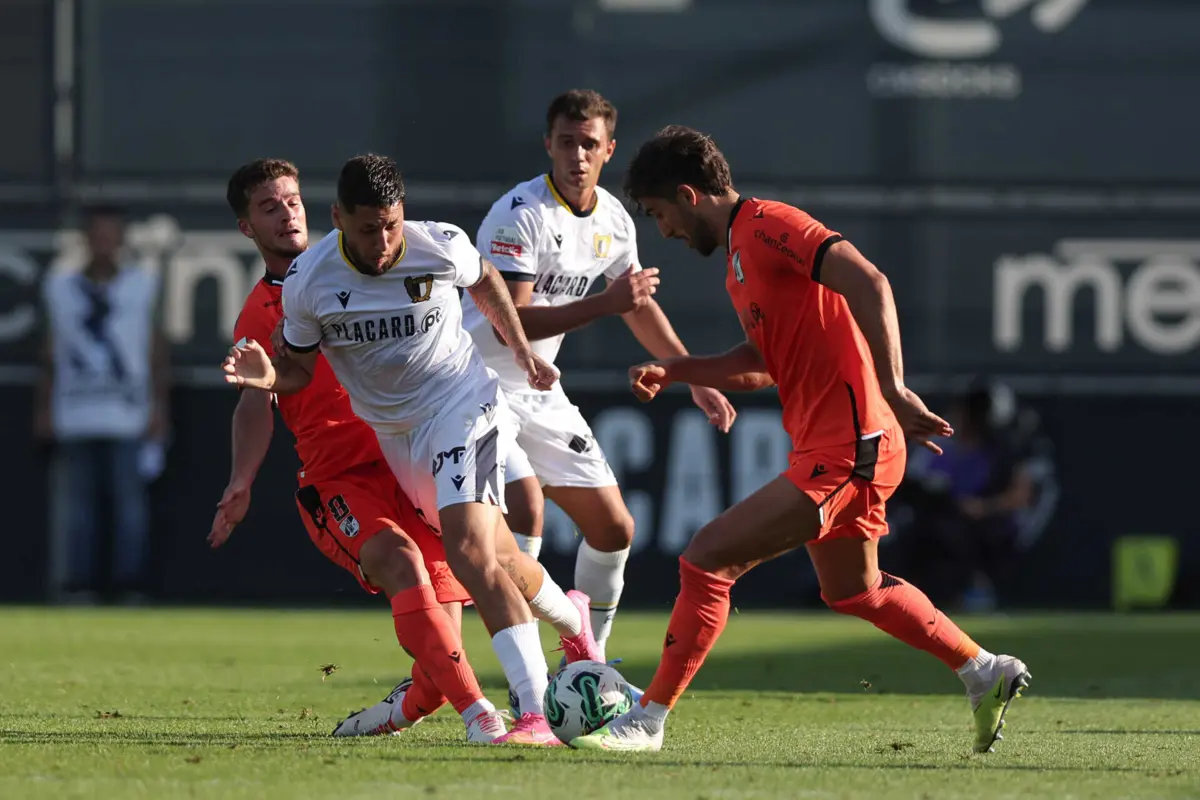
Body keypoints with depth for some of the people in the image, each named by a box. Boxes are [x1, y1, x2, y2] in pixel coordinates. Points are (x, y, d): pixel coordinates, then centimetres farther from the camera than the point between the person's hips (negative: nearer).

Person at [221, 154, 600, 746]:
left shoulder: (441, 246, -16)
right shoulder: (307, 282, -13)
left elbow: (483, 280, 8)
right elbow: (299, 366, 0)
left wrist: (522, 350, 13)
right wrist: (269, 376, -22)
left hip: (463, 408, -4)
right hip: (393, 433, 4)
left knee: (469, 551, -23)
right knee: (496, 557, 12)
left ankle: (536, 714, -24)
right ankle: (571, 618, 46)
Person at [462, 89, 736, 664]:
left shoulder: (613, 220, 4)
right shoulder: (520, 214, -21)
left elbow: (640, 306, 21)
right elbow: (510, 320, -29)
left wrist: (696, 380, 20)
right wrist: (605, 304, -33)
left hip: (540, 392, 8)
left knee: (613, 529, 8)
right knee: (524, 511, -27)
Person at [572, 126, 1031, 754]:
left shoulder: (766, 224, -14)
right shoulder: (740, 249, 18)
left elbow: (869, 283, -25)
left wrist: (892, 388, -32)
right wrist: (674, 371, 14)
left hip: (842, 452, -11)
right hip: (843, 448, 11)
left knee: (705, 561, -11)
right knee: (851, 590, 27)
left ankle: (648, 720, -6)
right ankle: (986, 673, 34)